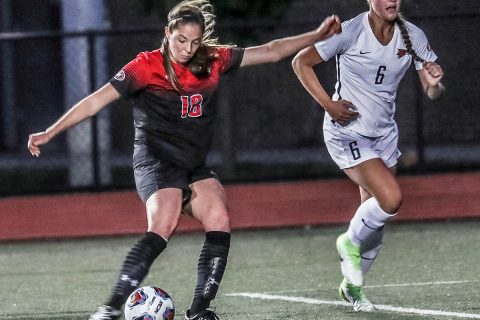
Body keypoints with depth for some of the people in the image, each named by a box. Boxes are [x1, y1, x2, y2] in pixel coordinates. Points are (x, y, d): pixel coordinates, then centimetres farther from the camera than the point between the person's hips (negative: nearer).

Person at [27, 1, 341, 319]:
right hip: (156, 161, -6)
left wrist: (317, 36, 11)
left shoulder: (213, 60, 6)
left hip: (194, 166, 6)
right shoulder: (147, 66, -7)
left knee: (220, 222, -18)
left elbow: (269, 52, 13)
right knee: (163, 227, -29)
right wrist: (50, 133, -12)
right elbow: (97, 100, -8)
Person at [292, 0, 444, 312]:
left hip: (384, 134, 6)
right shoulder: (351, 32, -17)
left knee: (376, 221, 10)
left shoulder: (413, 36, -4)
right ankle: (351, 242, 5)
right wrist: (328, 104, -15)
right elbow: (301, 62, -8)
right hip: (346, 132, -6)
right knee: (391, 198, -24)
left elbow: (433, 93, 0)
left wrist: (434, 83, -24)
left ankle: (352, 285, 32)